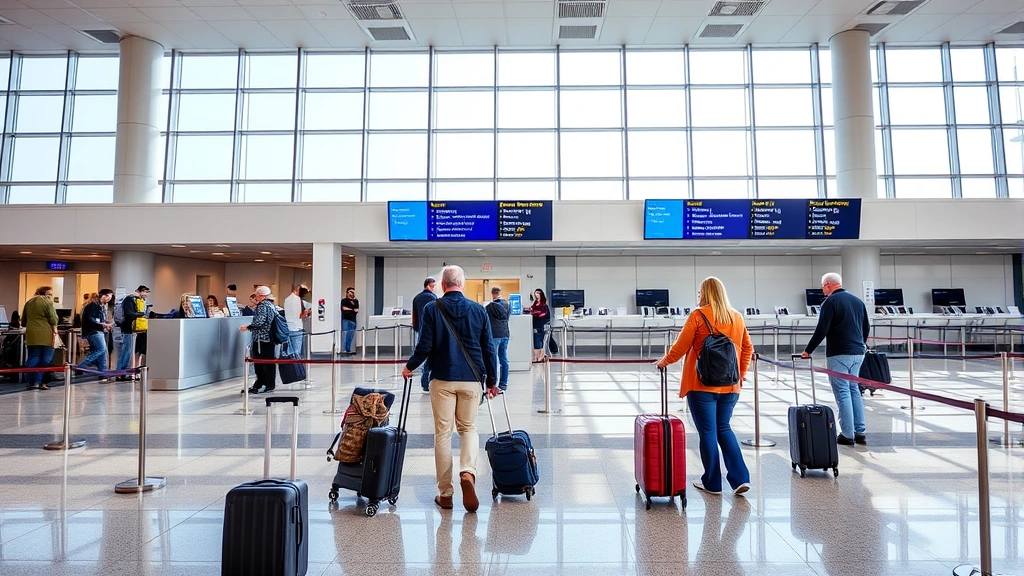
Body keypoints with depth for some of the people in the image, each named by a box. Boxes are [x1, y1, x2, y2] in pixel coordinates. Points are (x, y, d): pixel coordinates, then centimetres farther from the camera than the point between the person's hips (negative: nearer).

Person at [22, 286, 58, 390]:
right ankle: (38, 382, -2)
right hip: (45, 334, -6)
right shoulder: (47, 302, -6)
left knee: (33, 358, 9)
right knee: (45, 359, 0)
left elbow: (23, 321, 20)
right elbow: (52, 317, -9)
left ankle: (32, 382, 6)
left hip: (31, 334, 6)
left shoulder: (29, 302, 16)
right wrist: (55, 328, 4)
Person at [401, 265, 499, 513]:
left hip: (443, 379, -1)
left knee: (442, 433, 8)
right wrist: (491, 381, 13)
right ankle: (468, 472, -9)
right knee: (469, 428, 16)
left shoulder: (432, 309, -4)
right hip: (472, 379, 2)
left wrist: (410, 366, 12)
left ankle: (445, 494, 14)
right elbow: (489, 349, 4)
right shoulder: (478, 309, 3)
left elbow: (425, 346, -7)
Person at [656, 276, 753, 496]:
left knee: (708, 432, 5)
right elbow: (747, 348, 12)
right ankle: (740, 478, 10)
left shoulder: (698, 316, -9)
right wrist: (740, 374, 21)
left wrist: (664, 361, 7)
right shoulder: (737, 317, 7)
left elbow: (681, 347, -8)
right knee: (724, 429, 18)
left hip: (702, 385, -5)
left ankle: (712, 483, 16)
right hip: (730, 385, 5)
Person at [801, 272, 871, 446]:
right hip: (858, 353, 7)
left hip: (838, 353, -7)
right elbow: (866, 327, 19)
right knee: (854, 389, 16)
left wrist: (808, 350, -6)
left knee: (842, 392, -3)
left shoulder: (830, 301, -9)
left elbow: (821, 330, -15)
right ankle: (861, 432, 17)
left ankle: (848, 435, 0)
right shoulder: (858, 301, 13)